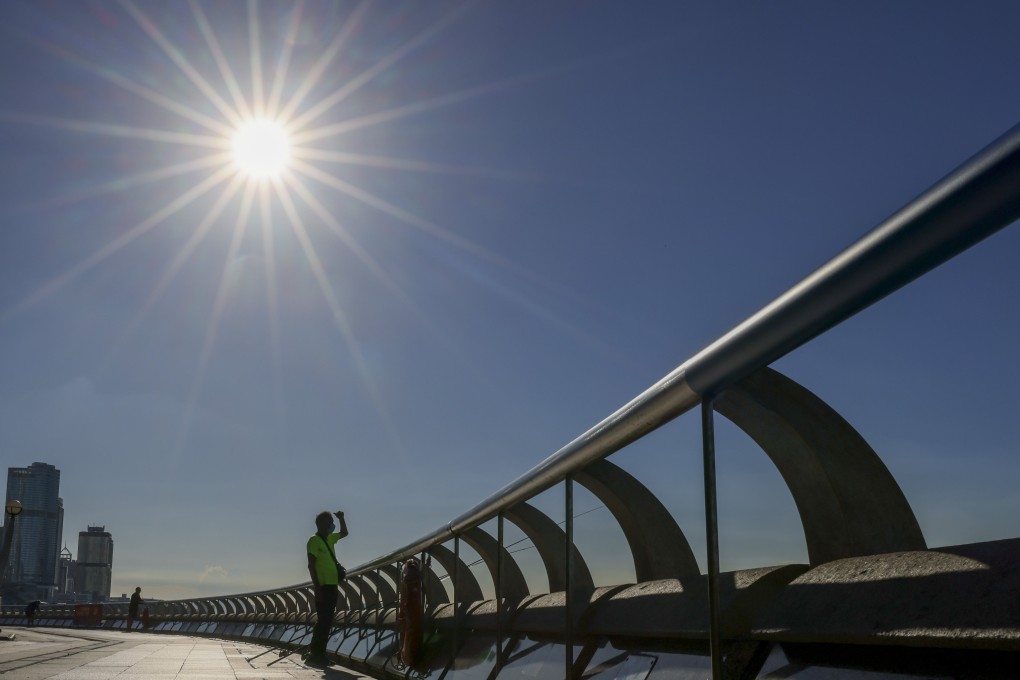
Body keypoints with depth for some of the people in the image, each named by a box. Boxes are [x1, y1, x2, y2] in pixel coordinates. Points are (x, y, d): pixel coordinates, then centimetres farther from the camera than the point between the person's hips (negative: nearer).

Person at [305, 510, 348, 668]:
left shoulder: (329, 538, 17)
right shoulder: (314, 540, -7)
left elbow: (344, 533, 36)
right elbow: (311, 565, -14)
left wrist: (341, 518, 18)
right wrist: (317, 587, -20)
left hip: (332, 585, 9)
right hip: (323, 586, -9)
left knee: (326, 622, 9)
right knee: (323, 621, -11)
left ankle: (317, 654, 13)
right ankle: (315, 655, -9)